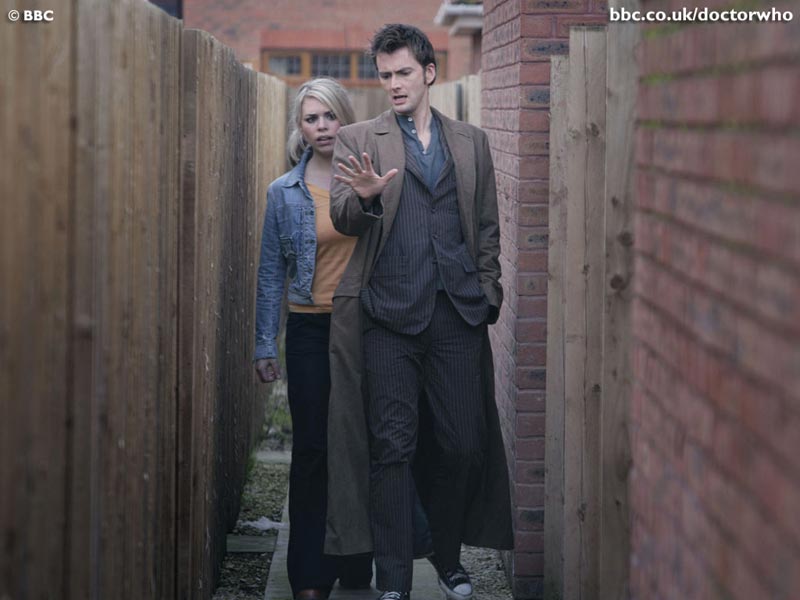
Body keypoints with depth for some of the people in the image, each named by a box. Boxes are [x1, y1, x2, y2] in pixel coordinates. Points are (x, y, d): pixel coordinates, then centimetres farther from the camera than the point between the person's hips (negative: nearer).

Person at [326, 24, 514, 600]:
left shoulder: (471, 141, 15)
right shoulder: (358, 139, 7)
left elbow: (488, 227, 17)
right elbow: (342, 218, -3)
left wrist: (488, 293, 7)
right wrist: (365, 197, -25)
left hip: (459, 315, 2)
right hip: (389, 315, -2)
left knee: (465, 446, 3)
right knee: (393, 448, -2)